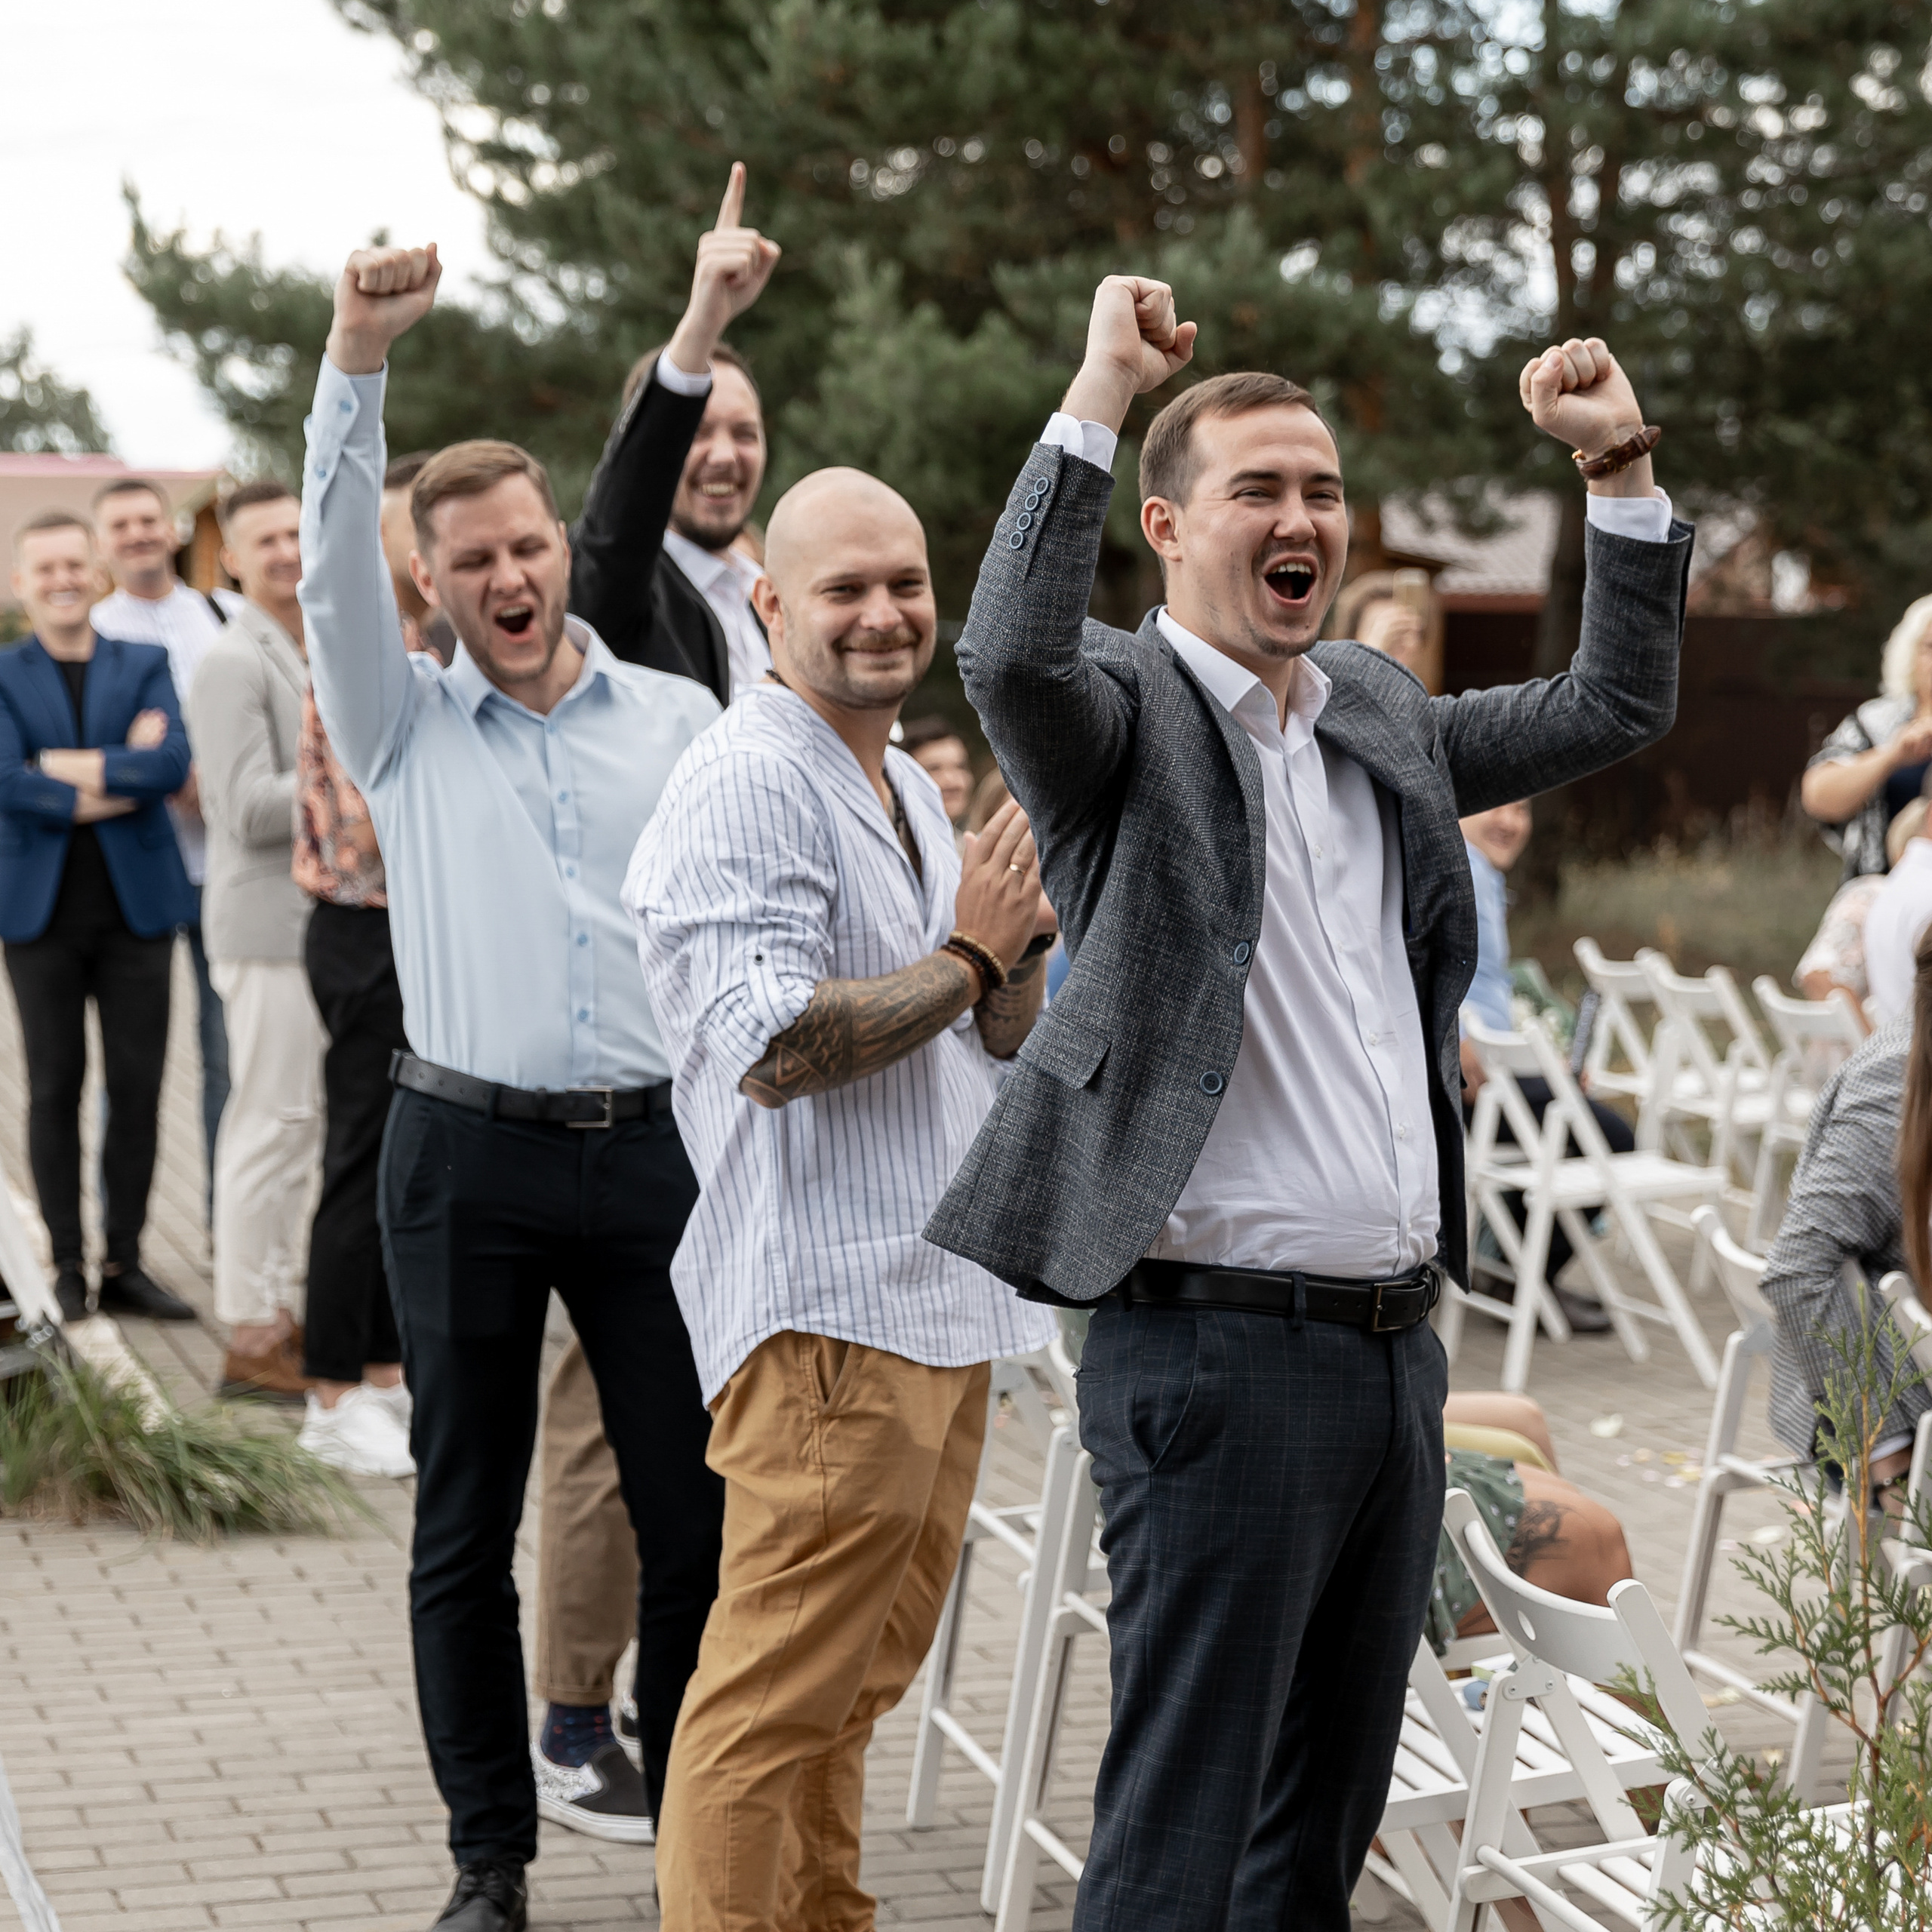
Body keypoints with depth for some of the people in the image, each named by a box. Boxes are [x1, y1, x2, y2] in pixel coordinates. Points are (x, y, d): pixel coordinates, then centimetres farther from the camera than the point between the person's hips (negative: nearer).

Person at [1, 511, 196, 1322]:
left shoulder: (147, 664, 9)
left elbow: (173, 763, -8)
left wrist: (73, 765, -14)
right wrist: (123, 781, -13)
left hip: (136, 905, 1)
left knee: (137, 1086, 2)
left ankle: (125, 1264, 10)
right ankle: (67, 1264, 11)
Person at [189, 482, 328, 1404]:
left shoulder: (309, 656, 18)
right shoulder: (235, 663, -13)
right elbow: (250, 809, -20)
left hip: (316, 921, 9)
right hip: (267, 923, -9)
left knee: (295, 1125, 14)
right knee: (271, 1125, -7)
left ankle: (280, 1308, 22)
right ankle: (250, 1337, -1)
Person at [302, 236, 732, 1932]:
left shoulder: (680, 722, 8)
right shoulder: (405, 725, 6)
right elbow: (332, 560, -8)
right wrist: (359, 357, -20)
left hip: (653, 1150, 1)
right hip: (468, 1157, 0)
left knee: (698, 1510, 3)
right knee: (466, 1526, 5)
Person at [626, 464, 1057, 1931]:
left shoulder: (909, 788, 18)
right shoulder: (744, 787, -12)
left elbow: (1001, 1040, 21)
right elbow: (775, 1050, -22)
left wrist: (1017, 939, -1)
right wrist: (970, 952, -14)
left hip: (935, 1299, 10)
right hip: (826, 1307, -10)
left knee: (857, 1683, 17)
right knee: (776, 1701, -5)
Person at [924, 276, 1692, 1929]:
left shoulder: (1383, 716, 15)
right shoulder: (1126, 712, -6)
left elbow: (1620, 705, 22)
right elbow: (1011, 655, -28)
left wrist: (1625, 470, 13)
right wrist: (1100, 392, -26)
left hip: (1396, 1343, 8)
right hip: (1220, 1345, -7)